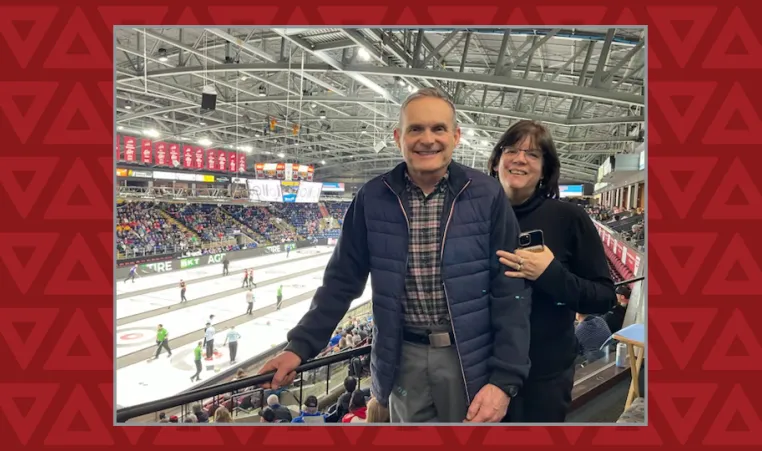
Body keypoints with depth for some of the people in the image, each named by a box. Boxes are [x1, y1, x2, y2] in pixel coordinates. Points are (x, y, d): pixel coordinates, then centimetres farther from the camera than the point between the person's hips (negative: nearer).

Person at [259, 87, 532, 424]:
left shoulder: (487, 195, -8)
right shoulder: (372, 198, -3)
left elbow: (510, 289, -8)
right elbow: (342, 279, 3)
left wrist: (505, 378, -12)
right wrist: (301, 345, -2)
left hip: (469, 358, -1)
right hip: (403, 358, 2)